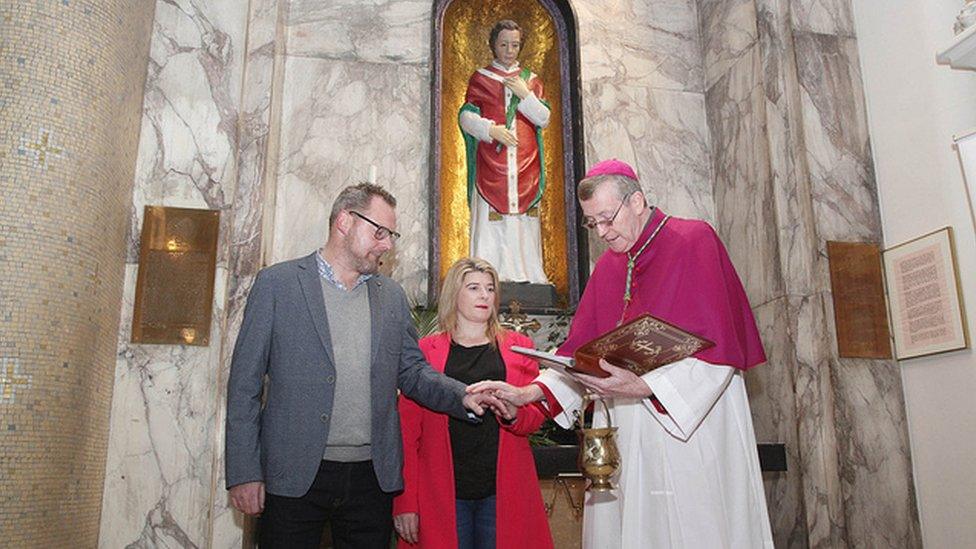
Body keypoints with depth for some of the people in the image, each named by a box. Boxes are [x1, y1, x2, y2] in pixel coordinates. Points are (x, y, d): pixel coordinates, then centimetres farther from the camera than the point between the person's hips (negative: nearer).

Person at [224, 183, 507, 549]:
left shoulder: (391, 295, 11)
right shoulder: (277, 283, -1)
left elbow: (412, 372, 11)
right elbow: (245, 381, -2)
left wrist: (463, 397, -7)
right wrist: (244, 473, -6)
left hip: (372, 478, 4)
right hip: (294, 476, -3)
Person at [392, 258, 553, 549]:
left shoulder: (517, 346, 9)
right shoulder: (425, 350, 4)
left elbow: (538, 413, 9)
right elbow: (407, 429, 0)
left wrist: (514, 415, -14)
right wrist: (405, 502, -6)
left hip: (503, 492, 2)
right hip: (443, 492, -1)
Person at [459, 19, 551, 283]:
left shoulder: (531, 80, 18)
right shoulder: (480, 78, 11)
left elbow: (544, 119, 8)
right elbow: (465, 116, 2)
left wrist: (524, 94, -5)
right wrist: (491, 129, -15)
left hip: (525, 164, 2)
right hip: (491, 164, -2)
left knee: (525, 223, -2)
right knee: (490, 222, -9)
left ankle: (526, 273, 1)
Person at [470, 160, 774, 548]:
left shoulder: (693, 242, -7)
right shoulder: (607, 267, 12)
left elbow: (717, 349, -14)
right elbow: (580, 349, 12)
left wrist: (644, 387, -25)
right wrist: (528, 394, -2)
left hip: (691, 424, -5)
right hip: (625, 435, 6)